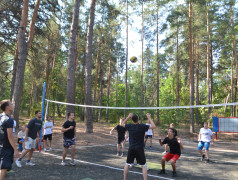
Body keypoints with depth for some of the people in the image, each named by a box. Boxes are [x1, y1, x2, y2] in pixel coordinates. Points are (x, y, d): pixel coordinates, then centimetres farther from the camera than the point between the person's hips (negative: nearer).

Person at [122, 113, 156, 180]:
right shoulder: (142, 126, -13)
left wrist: (128, 117, 14)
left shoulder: (129, 126, -3)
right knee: (144, 165, 7)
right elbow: (153, 126, -9)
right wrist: (149, 118, -1)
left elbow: (123, 124, 18)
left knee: (127, 164, 17)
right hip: (139, 148, -3)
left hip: (131, 148, 3)